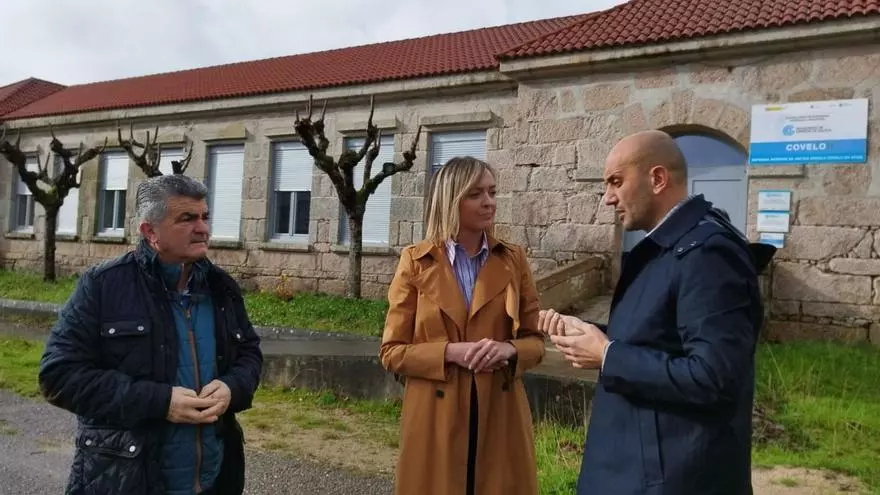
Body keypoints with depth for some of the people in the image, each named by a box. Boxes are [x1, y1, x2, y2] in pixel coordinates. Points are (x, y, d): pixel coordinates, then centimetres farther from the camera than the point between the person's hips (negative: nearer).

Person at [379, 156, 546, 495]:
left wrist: (509, 350, -14)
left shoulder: (513, 259, 3)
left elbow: (535, 340, 8)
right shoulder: (416, 262, -3)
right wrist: (449, 352, -17)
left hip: (500, 416, 2)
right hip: (436, 418, -2)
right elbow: (392, 352, -2)